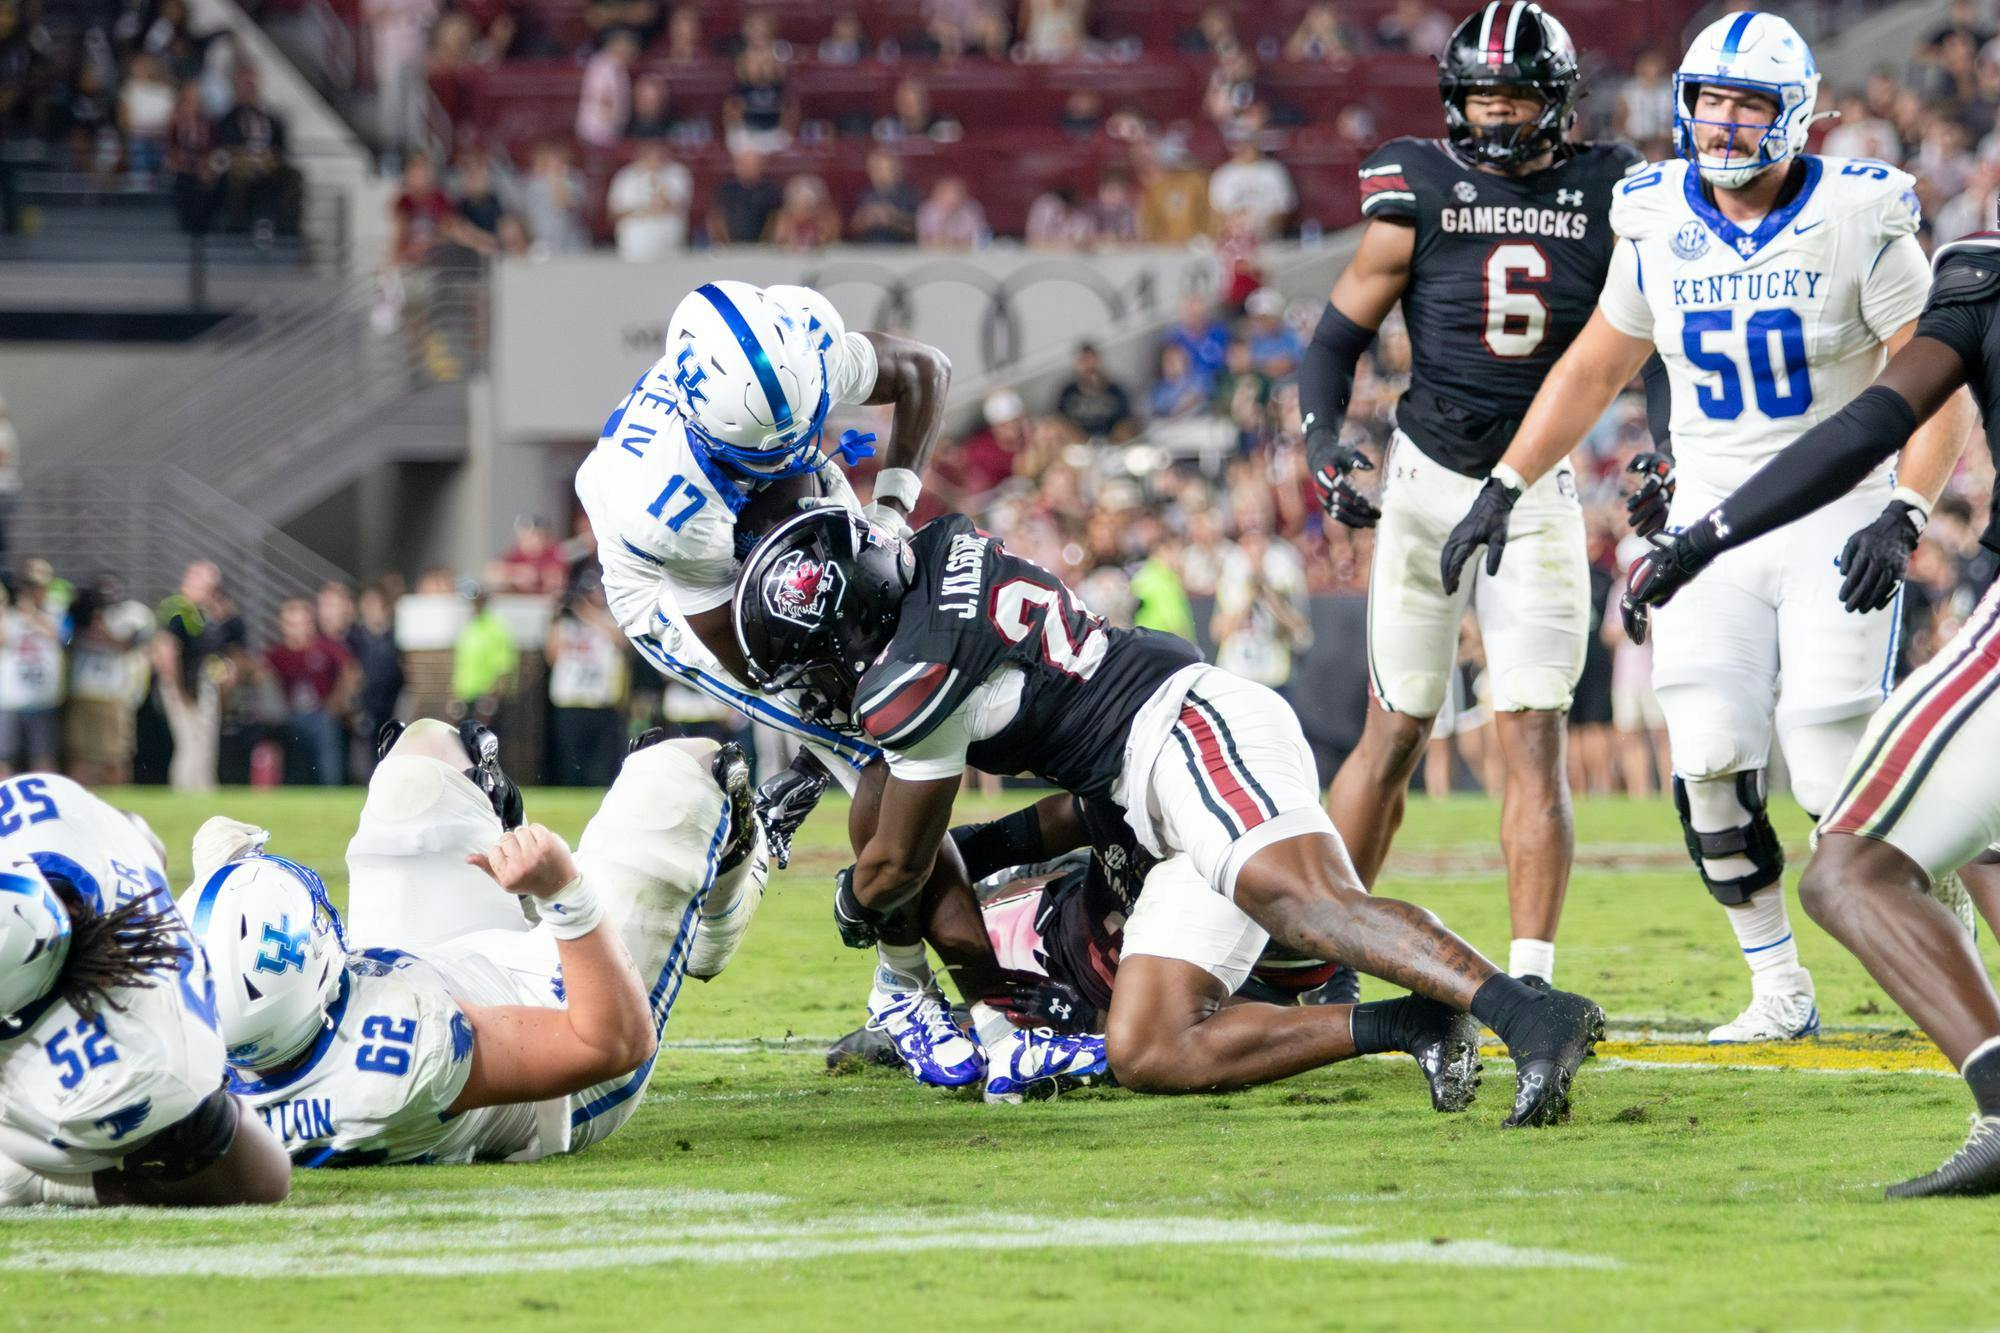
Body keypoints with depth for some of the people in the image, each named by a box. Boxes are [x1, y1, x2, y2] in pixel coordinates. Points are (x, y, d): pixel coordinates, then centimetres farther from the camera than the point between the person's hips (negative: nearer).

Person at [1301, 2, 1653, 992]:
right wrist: (1324, 445, -13)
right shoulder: (1419, 195, -5)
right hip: (1426, 482, -1)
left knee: (1534, 737, -6)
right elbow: (1338, 336, 1)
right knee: (1395, 734, 3)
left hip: (1538, 494, 1)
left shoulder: (1604, 196, -1)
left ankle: (1529, 975, -6)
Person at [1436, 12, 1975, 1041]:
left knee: (1835, 775, -12)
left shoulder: (1857, 222, -10)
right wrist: (1502, 488, 12)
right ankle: (1780, 991, 0)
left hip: (1835, 519, -4)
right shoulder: (1660, 227, 3)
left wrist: (1902, 517, -20)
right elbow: (1594, 369, 16)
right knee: (1711, 758, -14)